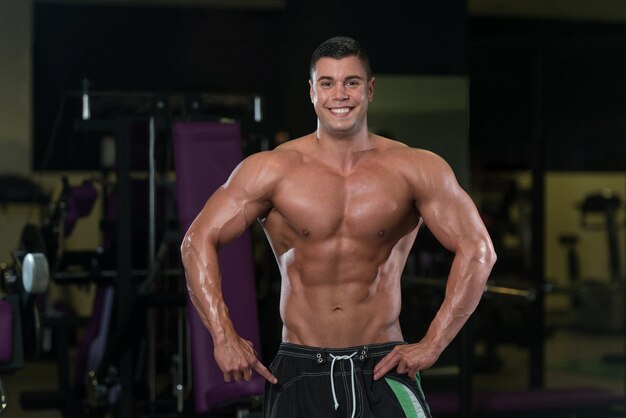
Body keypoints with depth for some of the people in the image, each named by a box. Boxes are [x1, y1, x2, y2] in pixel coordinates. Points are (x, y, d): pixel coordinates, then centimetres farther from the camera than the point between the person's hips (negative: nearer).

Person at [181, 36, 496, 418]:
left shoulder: (414, 169, -1)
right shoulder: (273, 170, -1)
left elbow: (477, 250, -1)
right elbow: (198, 242, 1)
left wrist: (433, 344, -7)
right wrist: (224, 338, -6)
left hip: (383, 368, -1)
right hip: (300, 372, 1)